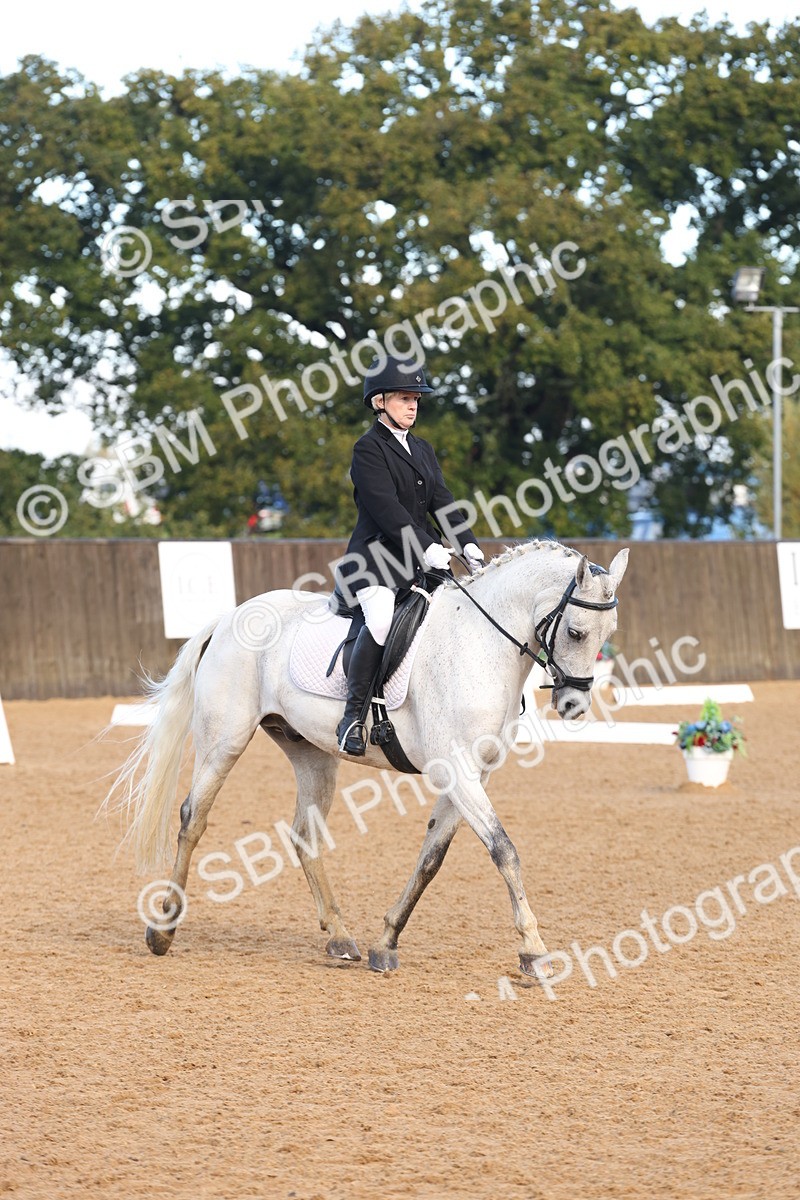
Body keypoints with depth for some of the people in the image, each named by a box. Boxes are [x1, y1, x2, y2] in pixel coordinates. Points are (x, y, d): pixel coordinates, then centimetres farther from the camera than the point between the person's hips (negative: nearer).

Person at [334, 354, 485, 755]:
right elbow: (386, 507, -16)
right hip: (376, 557, -8)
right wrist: (425, 547, -25)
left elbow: (441, 501, 12)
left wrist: (468, 543, -4)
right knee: (381, 619, -32)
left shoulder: (423, 450, 21)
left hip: (422, 559, 8)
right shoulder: (368, 449, -4)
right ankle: (353, 715, -24)